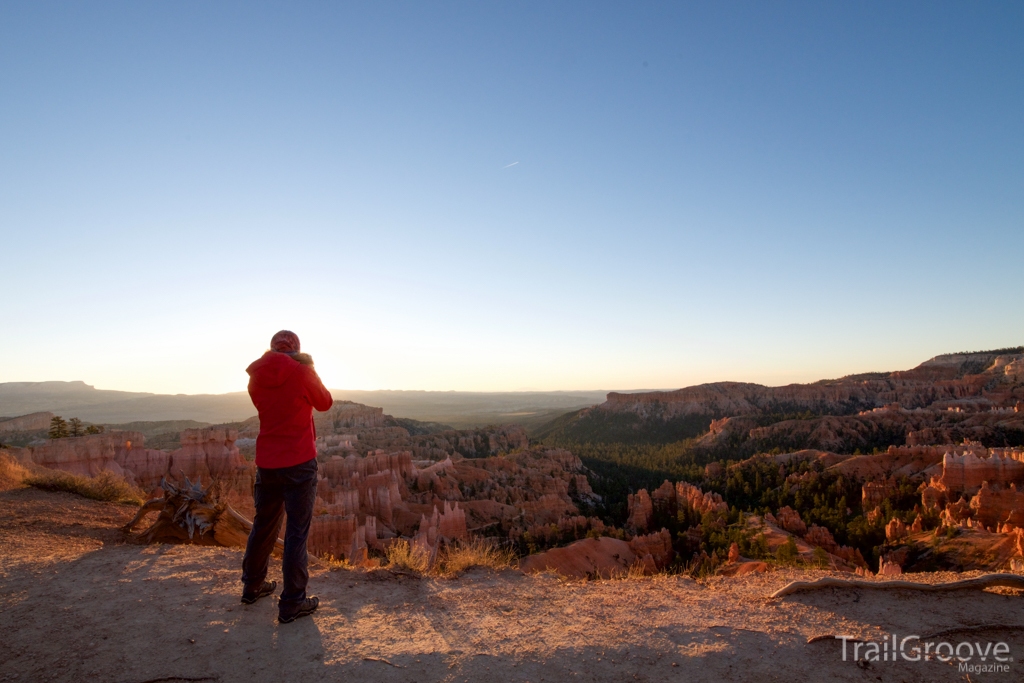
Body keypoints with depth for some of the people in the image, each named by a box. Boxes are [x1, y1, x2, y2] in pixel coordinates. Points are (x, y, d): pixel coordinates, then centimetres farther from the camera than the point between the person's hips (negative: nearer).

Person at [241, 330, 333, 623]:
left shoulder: (256, 377, 3)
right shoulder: (301, 372, -12)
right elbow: (325, 403, 2)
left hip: (266, 462, 6)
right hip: (299, 463, -6)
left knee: (263, 524, 21)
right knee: (297, 532, 1)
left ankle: (252, 586, 36)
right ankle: (292, 603, 5)